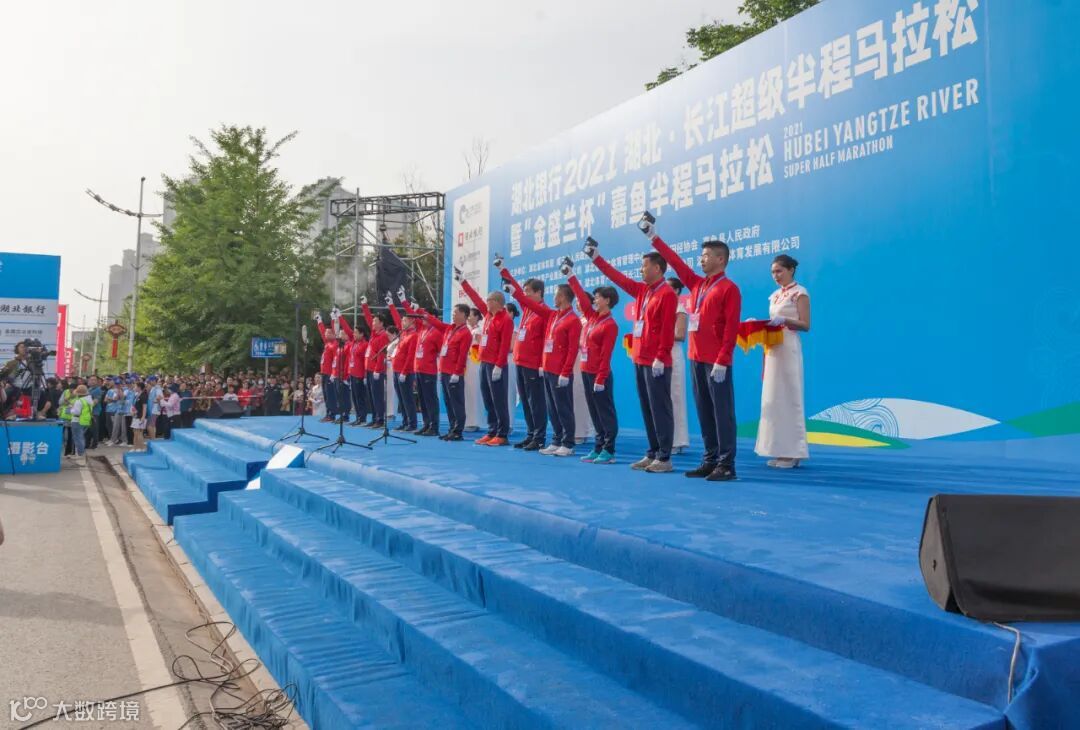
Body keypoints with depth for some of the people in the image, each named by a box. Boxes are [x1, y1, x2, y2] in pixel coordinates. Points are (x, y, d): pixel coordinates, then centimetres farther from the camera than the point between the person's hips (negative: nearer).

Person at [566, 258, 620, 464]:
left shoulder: (610, 324, -12)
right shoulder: (592, 316, 9)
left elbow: (606, 355, -16)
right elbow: (582, 296, 14)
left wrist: (600, 379, -19)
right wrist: (570, 275, 12)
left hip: (599, 375, -8)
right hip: (586, 372, 8)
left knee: (605, 412, -2)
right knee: (594, 412, 11)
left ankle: (609, 450, 1)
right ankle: (599, 447, 17)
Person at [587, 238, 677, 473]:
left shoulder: (667, 293, -9)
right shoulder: (641, 290, 14)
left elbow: (667, 329, -15)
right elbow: (618, 278, 21)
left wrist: (660, 357, -20)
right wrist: (596, 258, 22)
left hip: (656, 363, -8)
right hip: (639, 361, 8)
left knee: (660, 409, -5)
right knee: (647, 409, 10)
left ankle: (664, 458, -1)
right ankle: (652, 453, 17)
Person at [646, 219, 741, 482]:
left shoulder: (729, 288, -7)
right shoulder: (697, 284, 14)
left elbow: (731, 328, -13)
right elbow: (675, 261, 19)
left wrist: (722, 361, -18)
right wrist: (653, 237, 17)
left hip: (716, 362, -7)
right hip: (697, 359, 8)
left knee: (722, 412, -5)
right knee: (704, 412, 9)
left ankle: (726, 465, -2)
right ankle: (710, 461, 16)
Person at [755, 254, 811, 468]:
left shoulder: (799, 293, -4)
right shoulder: (775, 295, 17)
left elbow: (805, 325, -10)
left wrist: (784, 320, -24)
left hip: (788, 349, -8)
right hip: (773, 349, 8)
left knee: (789, 398, -6)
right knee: (773, 398, 6)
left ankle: (792, 452, -2)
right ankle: (780, 450, 10)